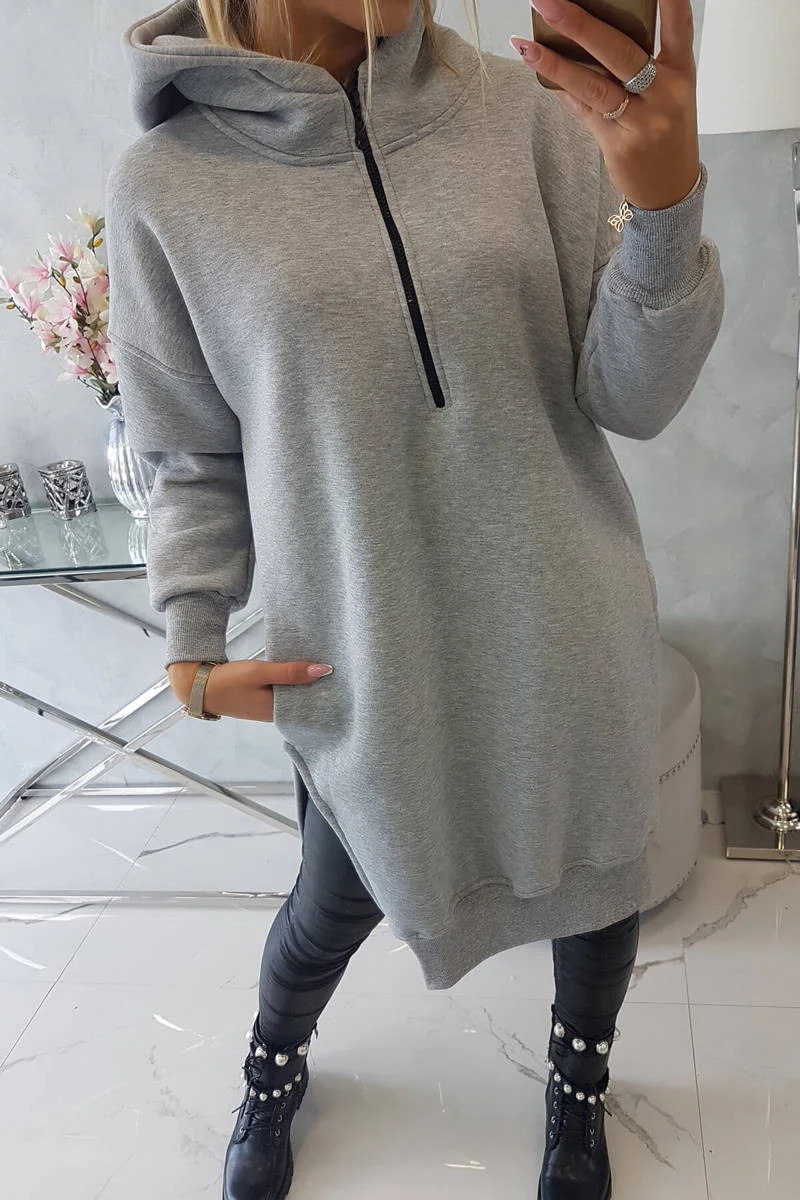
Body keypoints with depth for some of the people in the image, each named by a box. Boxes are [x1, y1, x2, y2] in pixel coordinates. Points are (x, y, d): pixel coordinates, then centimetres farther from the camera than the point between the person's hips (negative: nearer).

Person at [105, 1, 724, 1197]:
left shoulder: (523, 106, -7)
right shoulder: (167, 181, -6)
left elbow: (631, 398, -9)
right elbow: (196, 459, 3)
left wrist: (665, 202, -26)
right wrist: (190, 649, -7)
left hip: (566, 632, 2)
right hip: (363, 660, -1)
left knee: (595, 878, 20)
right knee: (335, 907, 19)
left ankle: (579, 1087, 55)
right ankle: (273, 1070, 56)